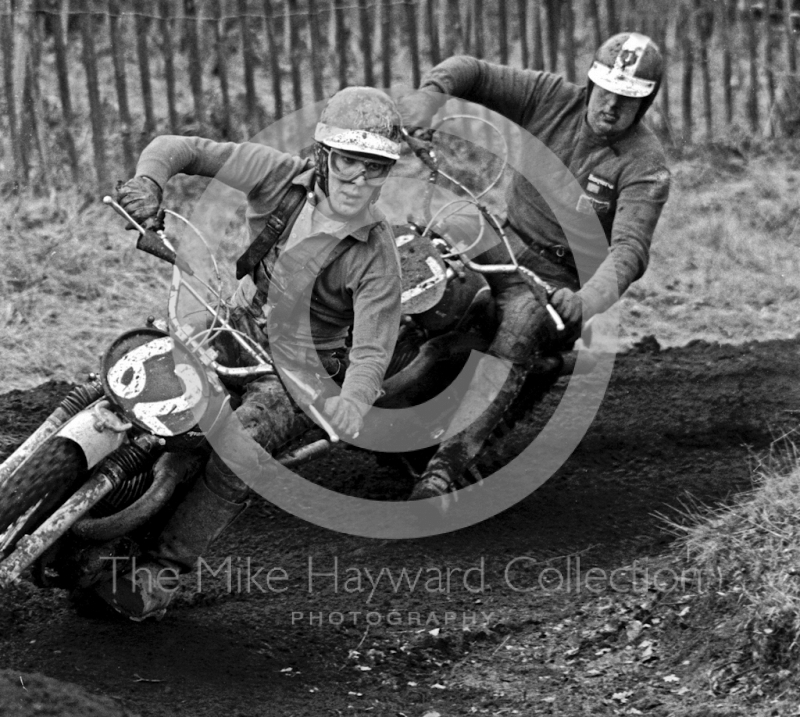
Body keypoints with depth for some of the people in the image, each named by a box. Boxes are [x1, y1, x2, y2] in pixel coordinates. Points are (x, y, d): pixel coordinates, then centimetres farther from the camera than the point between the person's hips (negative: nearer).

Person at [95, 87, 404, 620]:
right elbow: (179, 149, -7)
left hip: (303, 370, -6)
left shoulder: (377, 256, -17)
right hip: (243, 329, 6)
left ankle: (163, 574, -24)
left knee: (237, 448, -29)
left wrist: (353, 401, -43)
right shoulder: (284, 177, -10)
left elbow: (372, 348, -22)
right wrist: (149, 182, -29)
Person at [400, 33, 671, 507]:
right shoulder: (554, 99, -1)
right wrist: (431, 91, -24)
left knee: (521, 324, -36)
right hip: (510, 245, 6)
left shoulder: (645, 165, -12)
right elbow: (473, 72, -1)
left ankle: (447, 467, -50)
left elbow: (630, 248, -25)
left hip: (563, 280, -6)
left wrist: (591, 299, -43)